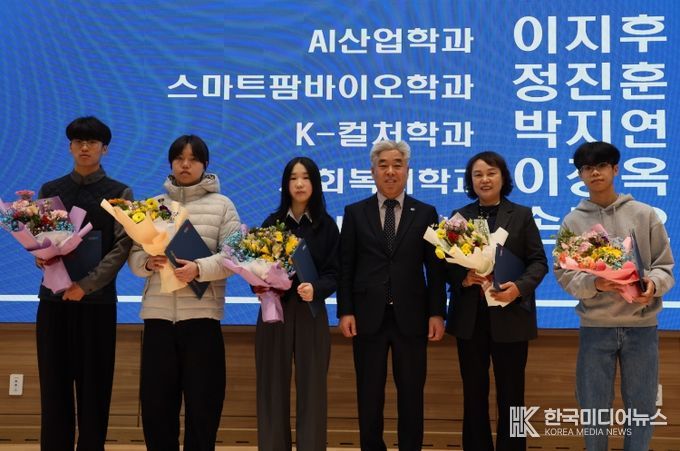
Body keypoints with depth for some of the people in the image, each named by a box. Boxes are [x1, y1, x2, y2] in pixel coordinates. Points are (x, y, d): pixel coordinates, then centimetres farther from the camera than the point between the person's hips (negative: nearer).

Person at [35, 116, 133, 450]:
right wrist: (39, 257, -13)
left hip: (97, 299, -2)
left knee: (94, 385, 1)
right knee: (54, 385, 3)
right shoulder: (49, 190, 12)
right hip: (53, 297, 2)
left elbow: (122, 247, -4)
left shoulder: (120, 193, 5)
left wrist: (86, 285, -15)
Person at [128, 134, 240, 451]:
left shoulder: (221, 205, 6)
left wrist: (199, 268, -18)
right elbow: (133, 253, 11)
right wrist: (147, 263, -11)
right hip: (158, 314, 2)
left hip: (201, 314, -2)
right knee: (156, 401, 4)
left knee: (202, 401, 2)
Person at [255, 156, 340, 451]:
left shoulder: (326, 225, 5)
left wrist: (316, 288, -20)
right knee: (273, 388, 2)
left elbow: (334, 273, 0)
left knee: (311, 389, 0)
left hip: (311, 313, -1)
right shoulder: (272, 223, 7)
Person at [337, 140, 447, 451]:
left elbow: (435, 268, 3)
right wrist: (345, 311, -4)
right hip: (368, 316, 0)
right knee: (369, 395, 8)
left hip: (410, 317, 0)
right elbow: (345, 267, 3)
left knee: (411, 394, 7)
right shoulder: (355, 213, 7)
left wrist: (437, 313, -3)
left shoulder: (425, 213, 6)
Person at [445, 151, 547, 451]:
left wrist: (520, 287, -18)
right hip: (469, 318, 2)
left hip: (510, 316, -1)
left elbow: (538, 261, 0)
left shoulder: (522, 215, 5)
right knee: (474, 394, 9)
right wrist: (462, 278, -16)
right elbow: (447, 263, 6)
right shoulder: (459, 217, 9)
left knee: (510, 394, 5)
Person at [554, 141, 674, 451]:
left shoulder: (644, 214, 3)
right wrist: (595, 284, -19)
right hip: (595, 327, 0)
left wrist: (653, 284, -17)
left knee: (641, 408, 9)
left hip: (641, 326, 0)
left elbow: (664, 265, 5)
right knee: (594, 408, 9)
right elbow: (564, 273, 0)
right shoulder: (573, 221, 2)